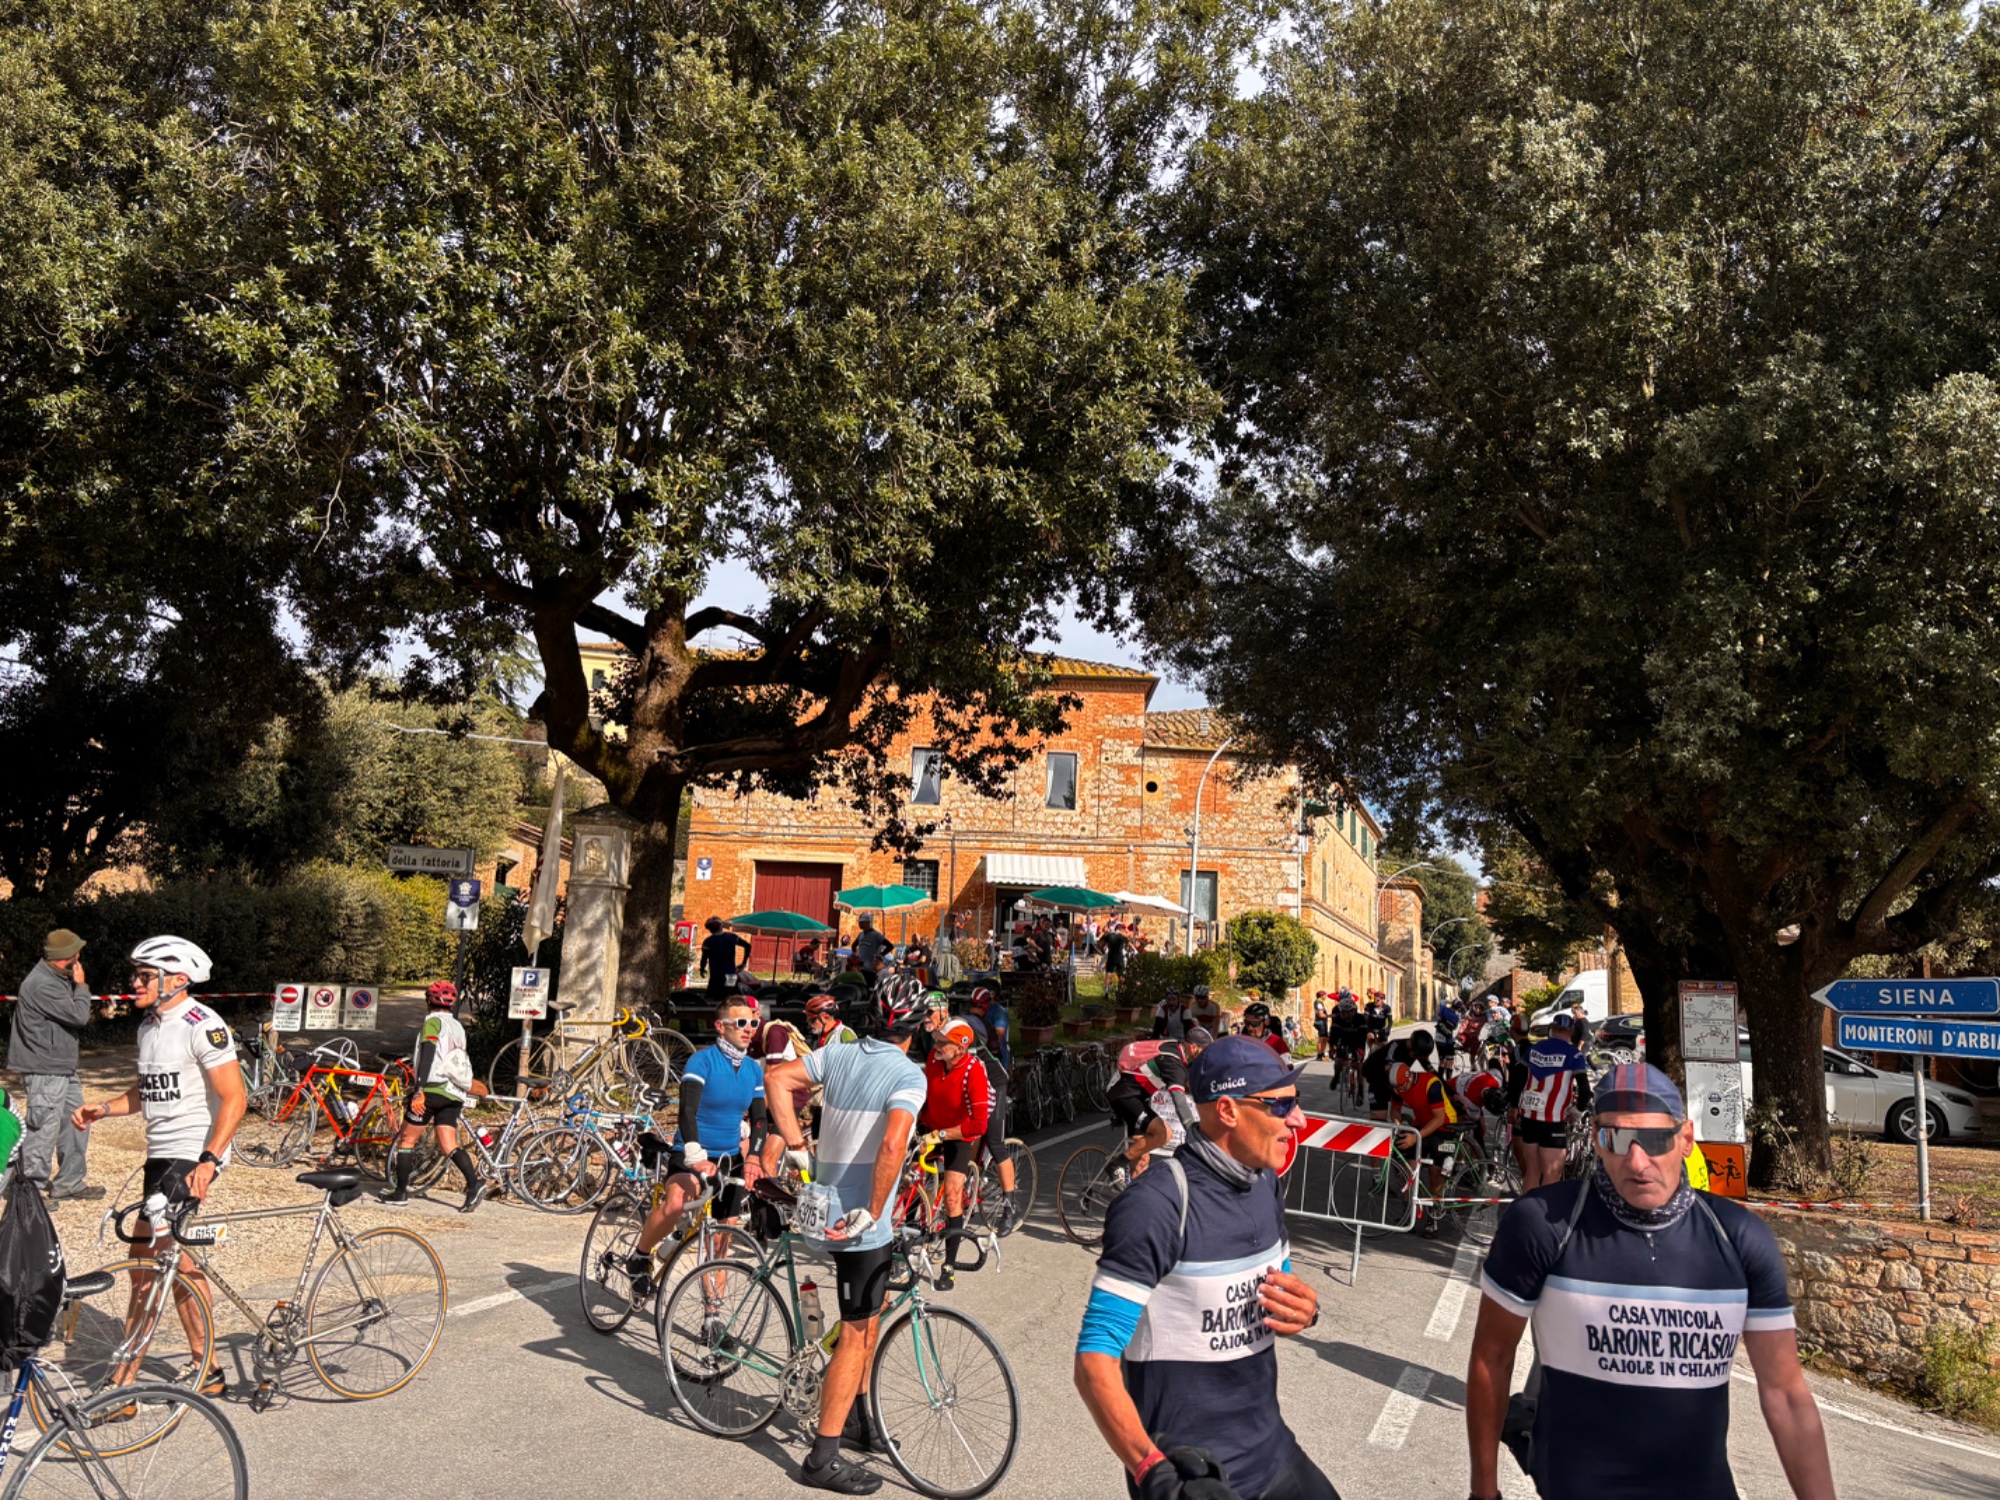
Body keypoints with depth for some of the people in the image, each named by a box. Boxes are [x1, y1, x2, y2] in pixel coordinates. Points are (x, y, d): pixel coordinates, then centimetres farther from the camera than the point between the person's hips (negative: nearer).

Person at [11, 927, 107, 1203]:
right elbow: (78, 1015, -21)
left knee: (75, 1123, 15)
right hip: (44, 1071, -10)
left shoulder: (58, 979, 12)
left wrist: (99, 1008, 4)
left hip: (62, 1069, 10)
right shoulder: (42, 985, -21)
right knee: (44, 1129, -4)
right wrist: (82, 986, -10)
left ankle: (70, 1183, 25)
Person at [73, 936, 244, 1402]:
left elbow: (234, 1098, -20)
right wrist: (103, 1109, 7)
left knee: (147, 1263, -12)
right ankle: (208, 1374, 25)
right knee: (177, 1262, 14)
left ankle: (124, 1382, -3)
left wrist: (208, 1162, -28)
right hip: (160, 1154, 10)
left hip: (194, 1154, -9)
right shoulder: (148, 1028, 12)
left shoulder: (202, 1026, -16)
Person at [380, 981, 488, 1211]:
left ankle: (400, 1193, 12)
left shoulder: (433, 1022, -4)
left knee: (407, 1139, 7)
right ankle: (475, 1183, -17)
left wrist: (419, 1090, -23)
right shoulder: (458, 1027, 20)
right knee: (448, 1144, 2)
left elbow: (428, 1054, -17)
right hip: (454, 1093, 7)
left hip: (433, 1088, -7)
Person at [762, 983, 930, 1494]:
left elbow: (778, 1078, -1)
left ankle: (854, 1415, 36)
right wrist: (871, 1213, -20)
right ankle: (824, 1458, 7)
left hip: (829, 1200, 8)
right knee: (857, 1335, 1)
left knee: (872, 1310, 25)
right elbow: (893, 1146, -29)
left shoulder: (838, 1055, 4)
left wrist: (795, 1146, 1)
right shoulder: (909, 1074, -16)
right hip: (860, 1215, -8)